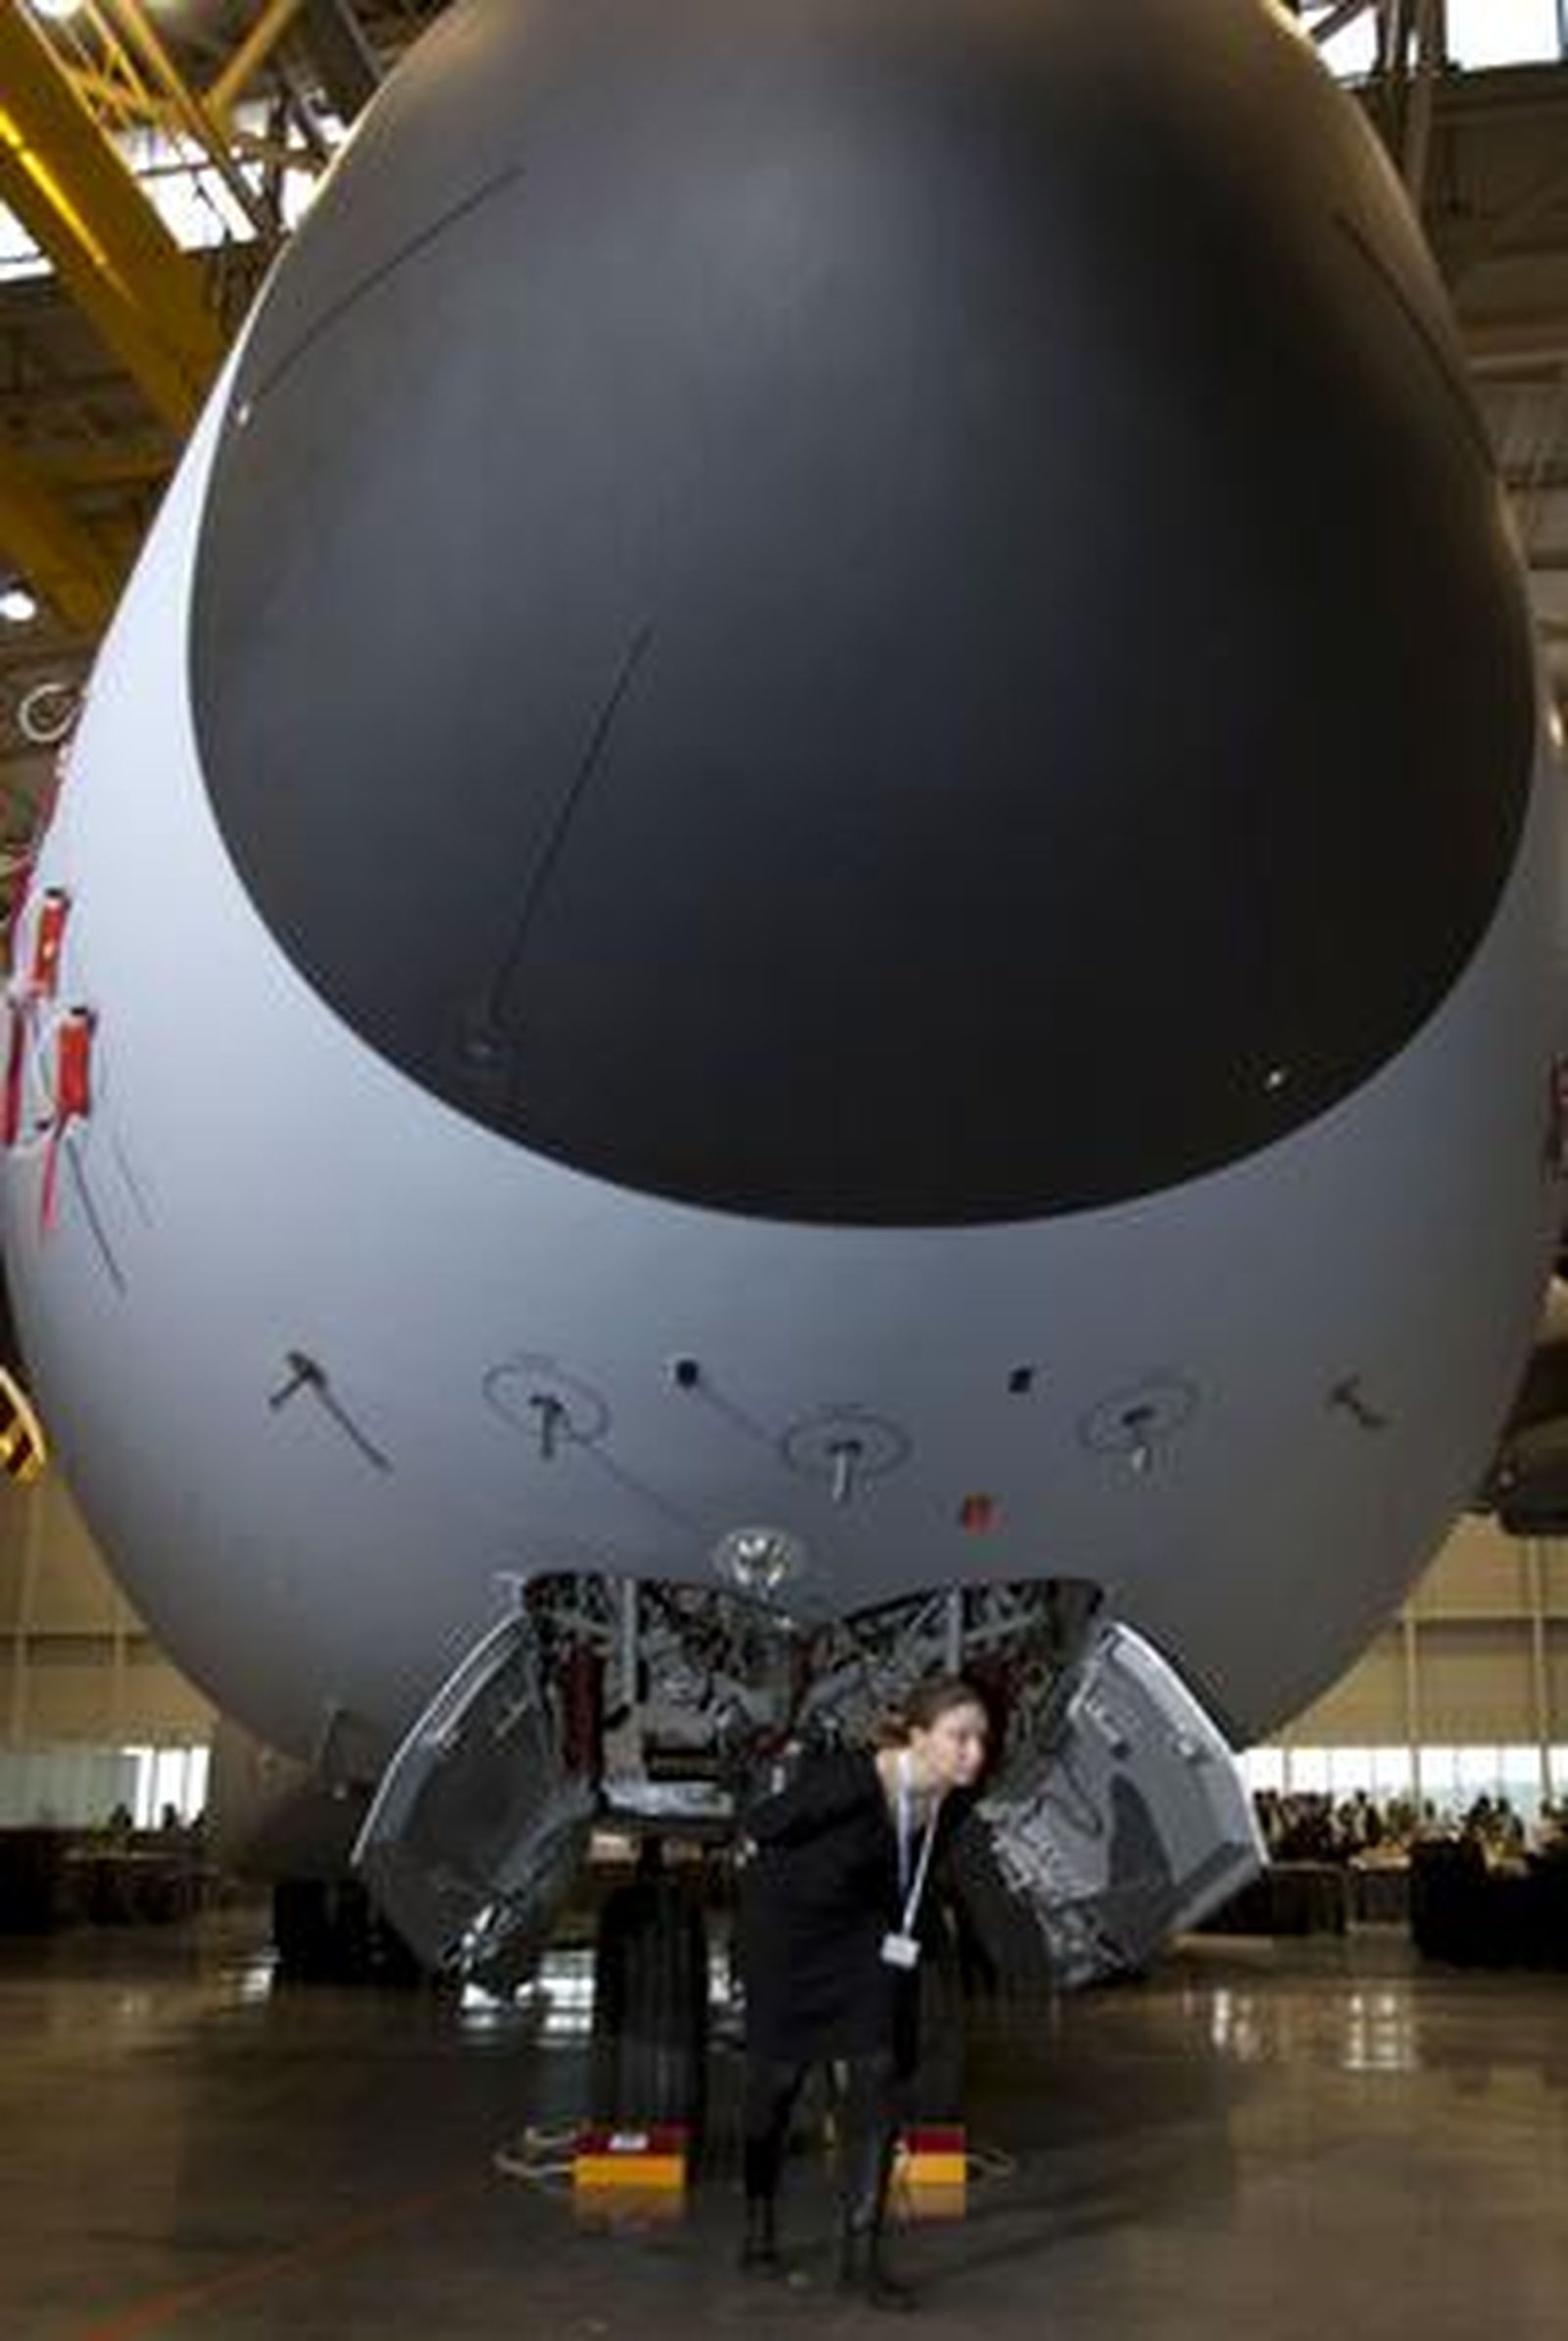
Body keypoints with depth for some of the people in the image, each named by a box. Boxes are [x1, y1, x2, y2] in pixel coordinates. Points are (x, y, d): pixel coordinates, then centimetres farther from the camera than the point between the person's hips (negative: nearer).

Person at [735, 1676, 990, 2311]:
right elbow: (760, 1825, -19)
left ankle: (861, 2253, 2)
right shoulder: (850, 1780, -37)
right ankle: (759, 2223, 34)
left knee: (879, 2070, -7)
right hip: (789, 1920, -4)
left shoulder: (955, 1795, -18)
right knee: (780, 2072, 11)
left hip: (869, 1927, 4)